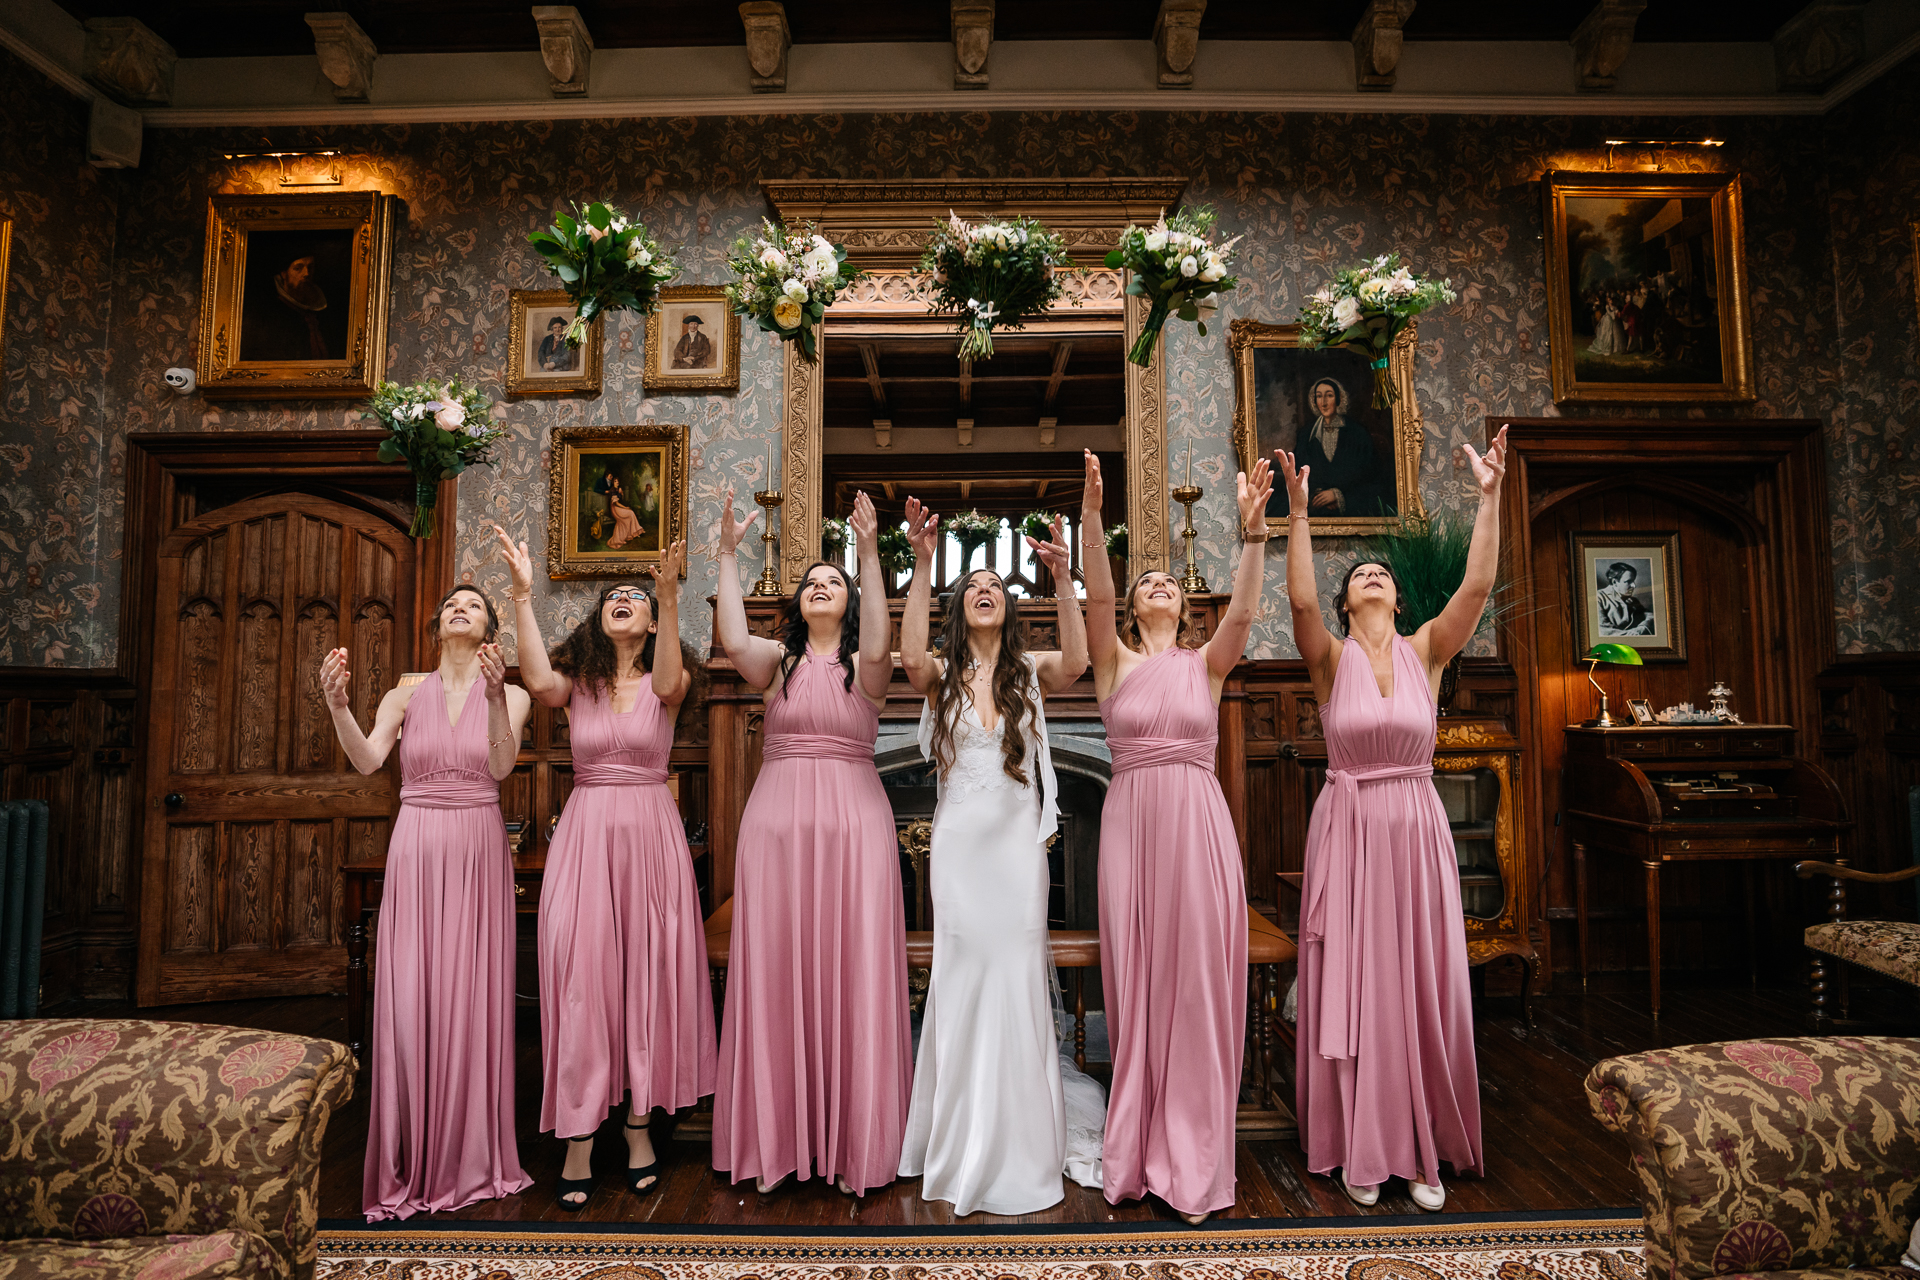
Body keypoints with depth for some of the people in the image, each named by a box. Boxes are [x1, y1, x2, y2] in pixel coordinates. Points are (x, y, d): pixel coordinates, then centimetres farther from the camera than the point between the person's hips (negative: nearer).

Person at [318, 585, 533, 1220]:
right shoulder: (407, 694, 7)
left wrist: (495, 696, -29)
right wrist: (338, 706, -24)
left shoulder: (510, 694, 3)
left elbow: (502, 764, -13)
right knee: (410, 997, 0)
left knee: (472, 996, 3)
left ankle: (471, 1159, 17)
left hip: (478, 848, -1)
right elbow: (367, 760, -7)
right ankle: (411, 1165, 14)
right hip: (416, 847, 1)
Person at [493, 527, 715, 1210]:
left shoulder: (666, 682, 2)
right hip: (584, 833, 1)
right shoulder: (577, 680, 5)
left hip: (651, 833, 0)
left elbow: (669, 682, -23)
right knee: (581, 973, -1)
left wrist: (669, 596, -36)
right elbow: (537, 679, -18)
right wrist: (522, 593, -23)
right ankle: (578, 1142, 8)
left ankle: (639, 1122, 21)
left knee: (647, 973, 6)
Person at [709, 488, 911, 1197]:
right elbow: (732, 639, -10)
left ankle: (852, 1141, 14)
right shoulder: (777, 660, 9)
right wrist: (727, 555, -9)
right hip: (777, 821, 1)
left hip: (853, 824, -1)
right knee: (777, 974, 4)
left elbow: (877, 647, -18)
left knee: (851, 972, 1)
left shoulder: (865, 666, 5)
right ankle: (778, 1139, 17)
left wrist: (871, 555, -20)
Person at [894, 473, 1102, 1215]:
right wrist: (922, 567, -28)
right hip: (959, 841, 0)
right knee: (963, 980, 7)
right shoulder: (943, 675, 3)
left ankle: (1015, 1148, 22)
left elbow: (1075, 662, -18)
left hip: (1018, 841, 0)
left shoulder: (1029, 673, 4)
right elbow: (911, 659, -21)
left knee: (1015, 979, 3)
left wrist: (1063, 579, -28)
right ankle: (962, 1147, 26)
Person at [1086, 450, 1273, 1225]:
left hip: (1199, 827, 1)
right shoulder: (1116, 662, 6)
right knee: (1136, 981, 5)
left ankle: (1192, 1160, 14)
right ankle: (1137, 1153, 20)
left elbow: (1243, 611, -8)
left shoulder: (1207, 664, 9)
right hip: (1131, 822, 0)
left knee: (1198, 984, 2)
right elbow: (1096, 595, -9)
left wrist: (1253, 530, -20)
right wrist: (1092, 512, -21)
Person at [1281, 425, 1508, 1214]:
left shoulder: (1426, 650, 4)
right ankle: (1361, 1148, 17)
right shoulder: (1331, 658, -2)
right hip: (1347, 827, -2)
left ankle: (1425, 1149, 21)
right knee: (1353, 987, 4)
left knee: (1423, 988, 7)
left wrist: (1489, 497, -14)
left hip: (1417, 829, 2)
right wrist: (1298, 515, -26)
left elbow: (1478, 584, -9)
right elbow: (1300, 598, -20)